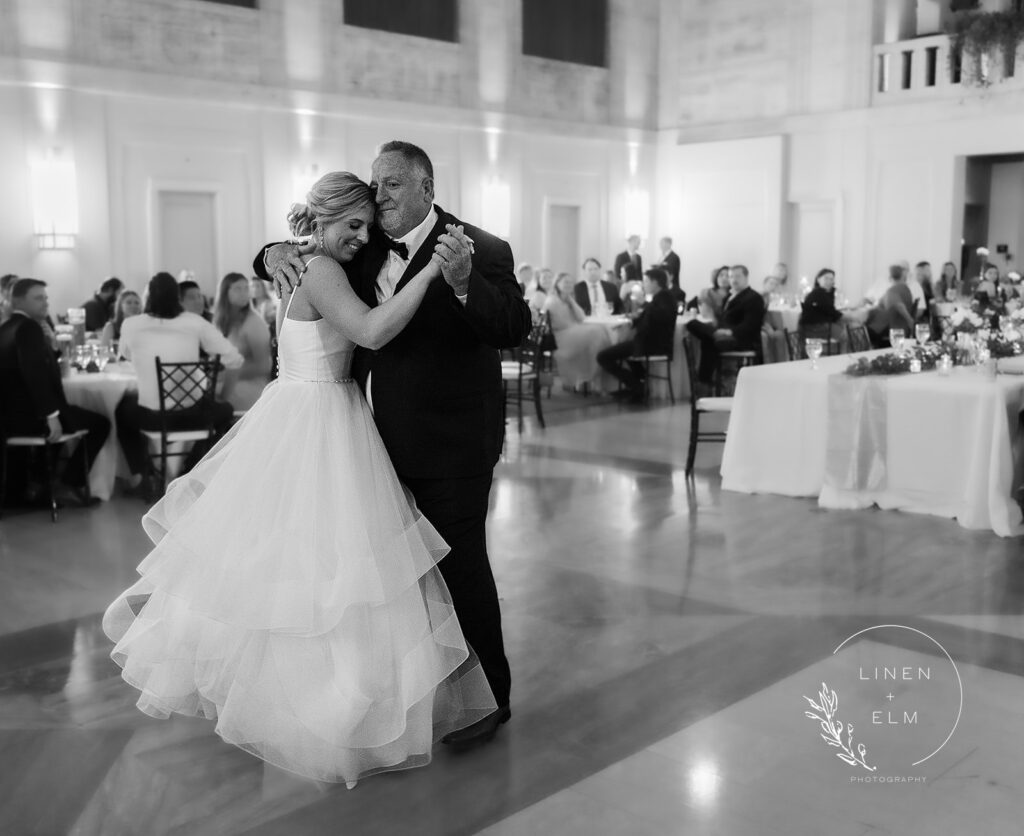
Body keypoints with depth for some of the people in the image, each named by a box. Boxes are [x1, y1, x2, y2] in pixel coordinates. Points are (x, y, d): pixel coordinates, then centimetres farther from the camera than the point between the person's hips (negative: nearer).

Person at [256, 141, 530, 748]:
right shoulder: (367, 248, 6)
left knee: (461, 566, 4)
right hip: (385, 441, 7)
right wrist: (277, 254, -7)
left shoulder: (482, 251, -13)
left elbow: (515, 330, -24)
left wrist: (463, 282, -40)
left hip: (450, 447, -7)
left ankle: (489, 698, 22)